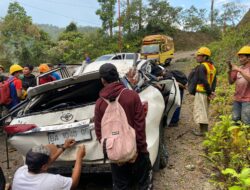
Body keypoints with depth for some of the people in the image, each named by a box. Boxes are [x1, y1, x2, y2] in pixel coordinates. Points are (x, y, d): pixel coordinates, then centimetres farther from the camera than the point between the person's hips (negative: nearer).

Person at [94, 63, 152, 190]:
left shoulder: (100, 103, -8)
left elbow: (99, 132, -3)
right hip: (136, 149, -1)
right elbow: (140, 125, -13)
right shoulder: (132, 95, -14)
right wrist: (142, 147, -3)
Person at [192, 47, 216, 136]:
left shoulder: (201, 67, -16)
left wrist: (209, 92, -14)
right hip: (207, 92, 9)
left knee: (200, 110, -2)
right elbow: (214, 80, 9)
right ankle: (205, 128, 29)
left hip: (201, 92, -9)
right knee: (205, 110, 19)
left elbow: (204, 81, -22)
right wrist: (212, 91, 2)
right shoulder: (212, 67, 13)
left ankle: (202, 131, 2)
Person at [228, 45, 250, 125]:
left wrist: (239, 70, -21)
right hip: (237, 100, 5)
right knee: (235, 120, 9)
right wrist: (230, 71, -5)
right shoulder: (238, 68, 12)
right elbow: (231, 82, 11)